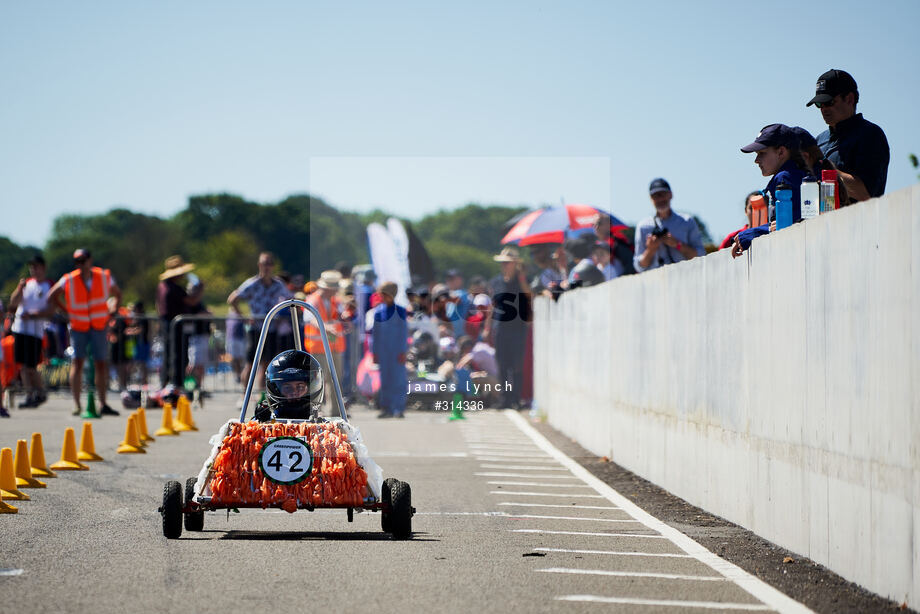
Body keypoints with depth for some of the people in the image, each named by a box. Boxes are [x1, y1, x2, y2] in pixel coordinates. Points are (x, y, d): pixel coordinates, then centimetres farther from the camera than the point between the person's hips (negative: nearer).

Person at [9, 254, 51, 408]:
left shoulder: (49, 287, -2)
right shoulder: (27, 283, 12)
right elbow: (13, 303, 6)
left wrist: (32, 315, -19)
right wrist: (20, 288, -8)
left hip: (36, 330, -5)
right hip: (20, 327, 5)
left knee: (31, 366, -7)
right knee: (23, 365, 5)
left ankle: (41, 393, 12)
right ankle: (29, 394, 12)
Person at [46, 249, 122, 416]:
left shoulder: (104, 277, -4)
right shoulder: (69, 280, -9)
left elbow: (117, 294, 14)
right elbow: (52, 296, 4)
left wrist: (113, 312, 1)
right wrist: (67, 312, -1)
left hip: (99, 327, 2)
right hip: (78, 328, -2)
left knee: (101, 365, 5)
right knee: (77, 362, -12)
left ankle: (103, 405, 12)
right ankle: (76, 404, -11)